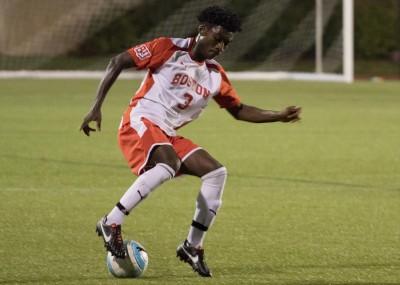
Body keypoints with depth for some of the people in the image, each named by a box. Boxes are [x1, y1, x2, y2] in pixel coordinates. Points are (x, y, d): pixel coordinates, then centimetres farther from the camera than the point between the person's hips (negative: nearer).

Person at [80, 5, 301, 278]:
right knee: (170, 164, -35)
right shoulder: (168, 49, -7)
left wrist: (279, 116, 10)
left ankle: (193, 246, 3)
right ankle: (111, 223, -29)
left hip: (169, 135, 7)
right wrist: (96, 107, -10)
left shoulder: (216, 75, 12)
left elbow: (239, 110, 23)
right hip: (140, 122, -7)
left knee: (217, 172, -6)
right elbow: (117, 63, -5)